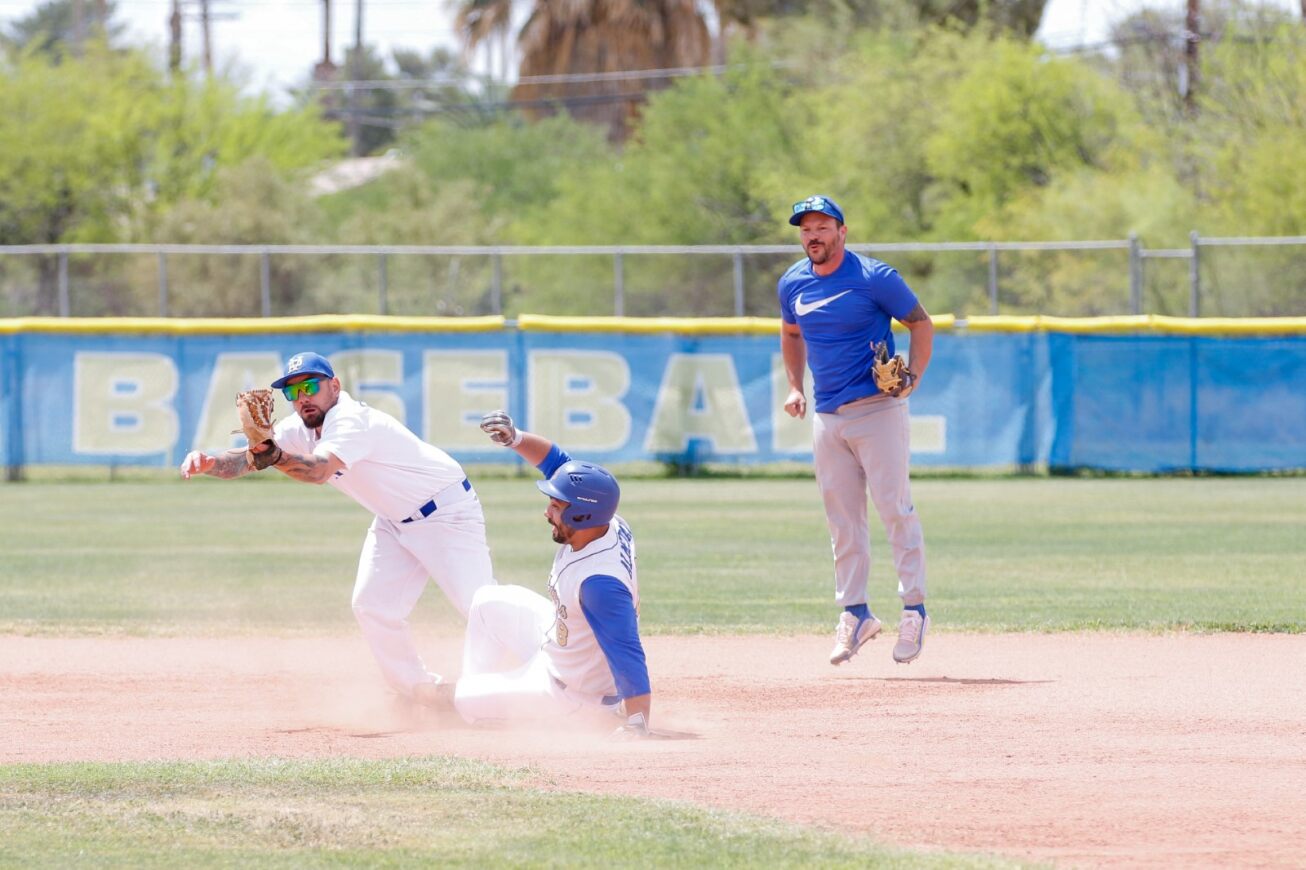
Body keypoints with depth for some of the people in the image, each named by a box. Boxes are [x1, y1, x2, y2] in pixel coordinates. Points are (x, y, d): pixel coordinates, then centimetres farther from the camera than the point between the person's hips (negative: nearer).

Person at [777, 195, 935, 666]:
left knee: (895, 509, -8)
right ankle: (855, 614, 14)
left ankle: (914, 609, -3)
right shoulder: (792, 284, 7)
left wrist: (913, 375, -16)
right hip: (827, 415, 5)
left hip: (877, 410, -5)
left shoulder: (875, 278, -9)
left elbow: (921, 323, -2)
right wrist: (795, 387, 13)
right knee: (842, 520, 7)